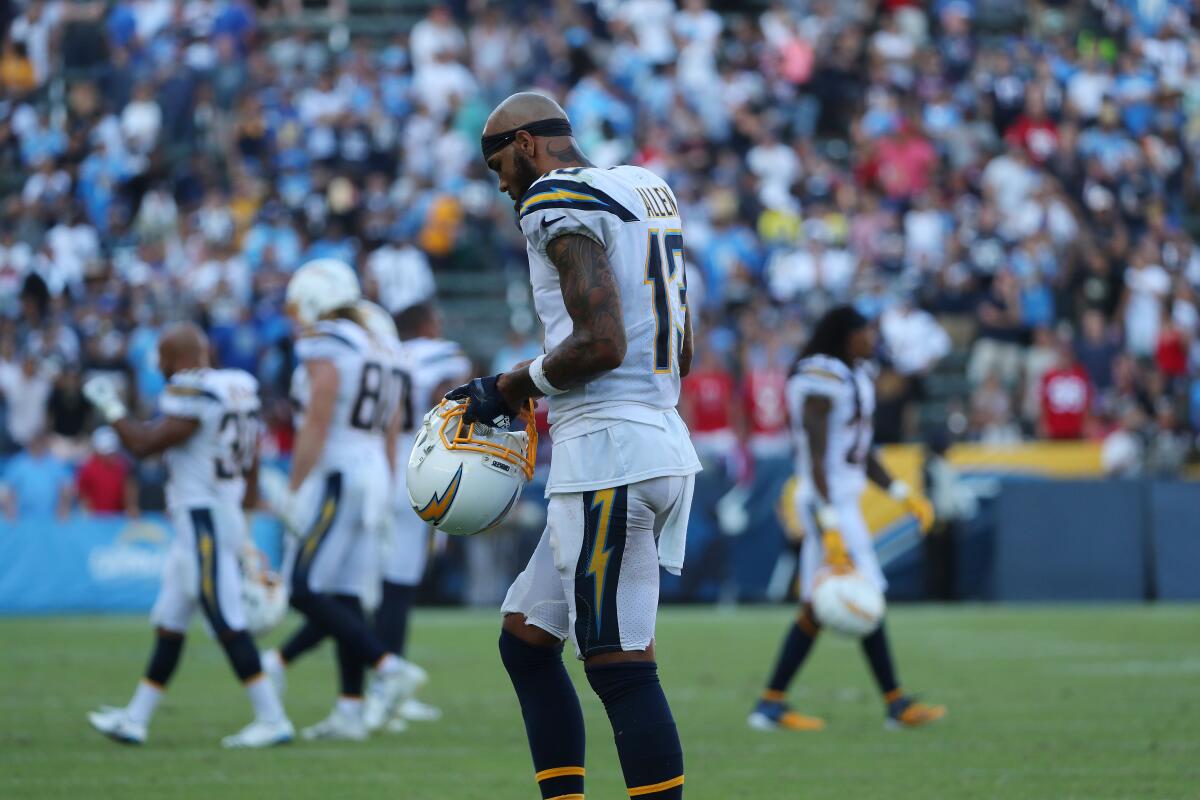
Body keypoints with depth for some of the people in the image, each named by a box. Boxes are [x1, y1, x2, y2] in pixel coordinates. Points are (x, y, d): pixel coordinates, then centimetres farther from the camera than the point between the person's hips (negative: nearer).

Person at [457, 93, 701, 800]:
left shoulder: (561, 204, -9)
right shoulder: (647, 191, 19)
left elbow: (602, 344, -19)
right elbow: (682, 354, 22)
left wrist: (514, 388, -4)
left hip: (609, 451, -10)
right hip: (664, 442, 10)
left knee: (621, 664, -10)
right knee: (526, 639, 15)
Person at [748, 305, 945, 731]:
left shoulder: (856, 376, 14)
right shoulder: (821, 381, -17)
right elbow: (816, 459, -21)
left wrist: (903, 493, 16)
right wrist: (831, 527, -26)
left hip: (843, 500, 10)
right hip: (828, 501, -10)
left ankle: (771, 704, 11)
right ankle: (896, 704, 0)